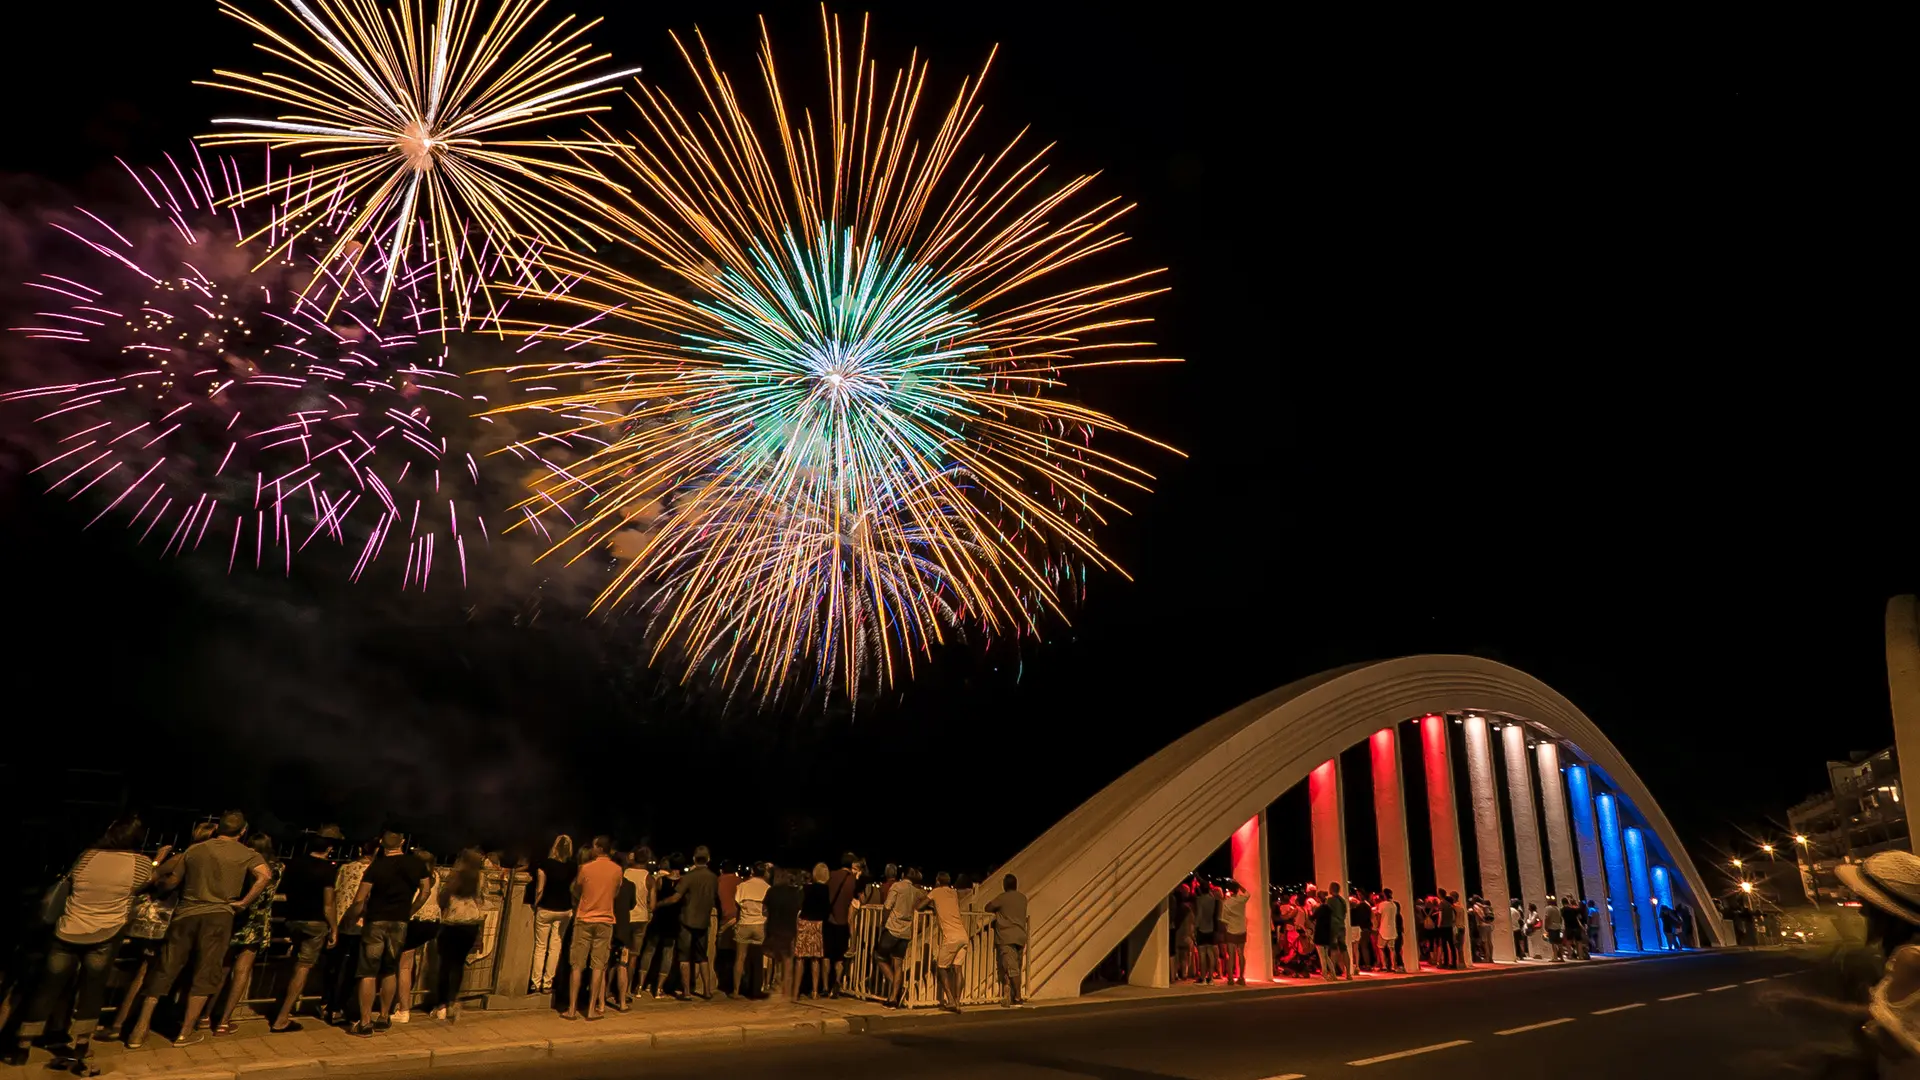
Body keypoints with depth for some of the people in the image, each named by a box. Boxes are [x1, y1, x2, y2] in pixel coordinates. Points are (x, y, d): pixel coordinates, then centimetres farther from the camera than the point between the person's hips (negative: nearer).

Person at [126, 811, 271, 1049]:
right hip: (218, 916, -2)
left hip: (186, 913, 3)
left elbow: (169, 883, 12)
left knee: (164, 971, 11)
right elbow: (264, 876, -18)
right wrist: (243, 903, -6)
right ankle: (185, 1033, 10)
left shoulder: (195, 849, 8)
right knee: (205, 975, 7)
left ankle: (139, 1031, 11)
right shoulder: (247, 854, 1)